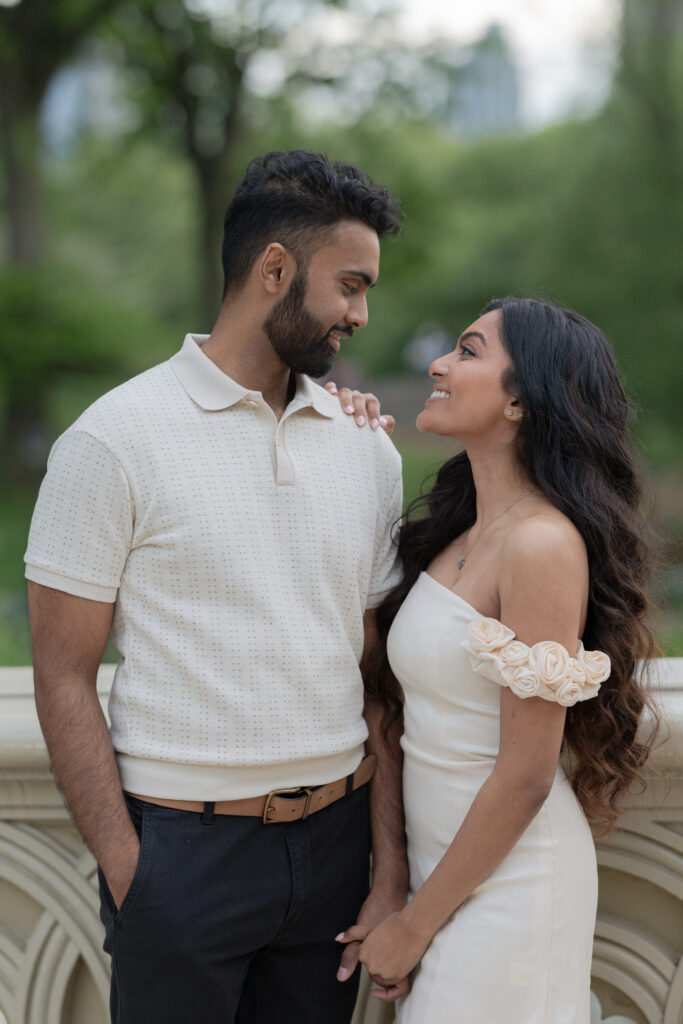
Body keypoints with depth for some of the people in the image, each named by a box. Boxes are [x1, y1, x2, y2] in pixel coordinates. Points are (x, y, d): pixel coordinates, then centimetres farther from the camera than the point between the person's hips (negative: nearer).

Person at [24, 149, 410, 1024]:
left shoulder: (367, 449, 7)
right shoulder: (114, 442, -8)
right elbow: (63, 682, -7)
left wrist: (392, 876, 3)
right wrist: (128, 877, -12)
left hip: (335, 841, 4)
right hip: (182, 847, -4)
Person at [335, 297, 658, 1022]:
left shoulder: (544, 543, -21)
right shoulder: (458, 532, 5)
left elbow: (525, 777, -20)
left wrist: (414, 926, -10)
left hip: (507, 876, -8)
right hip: (444, 863, 8)